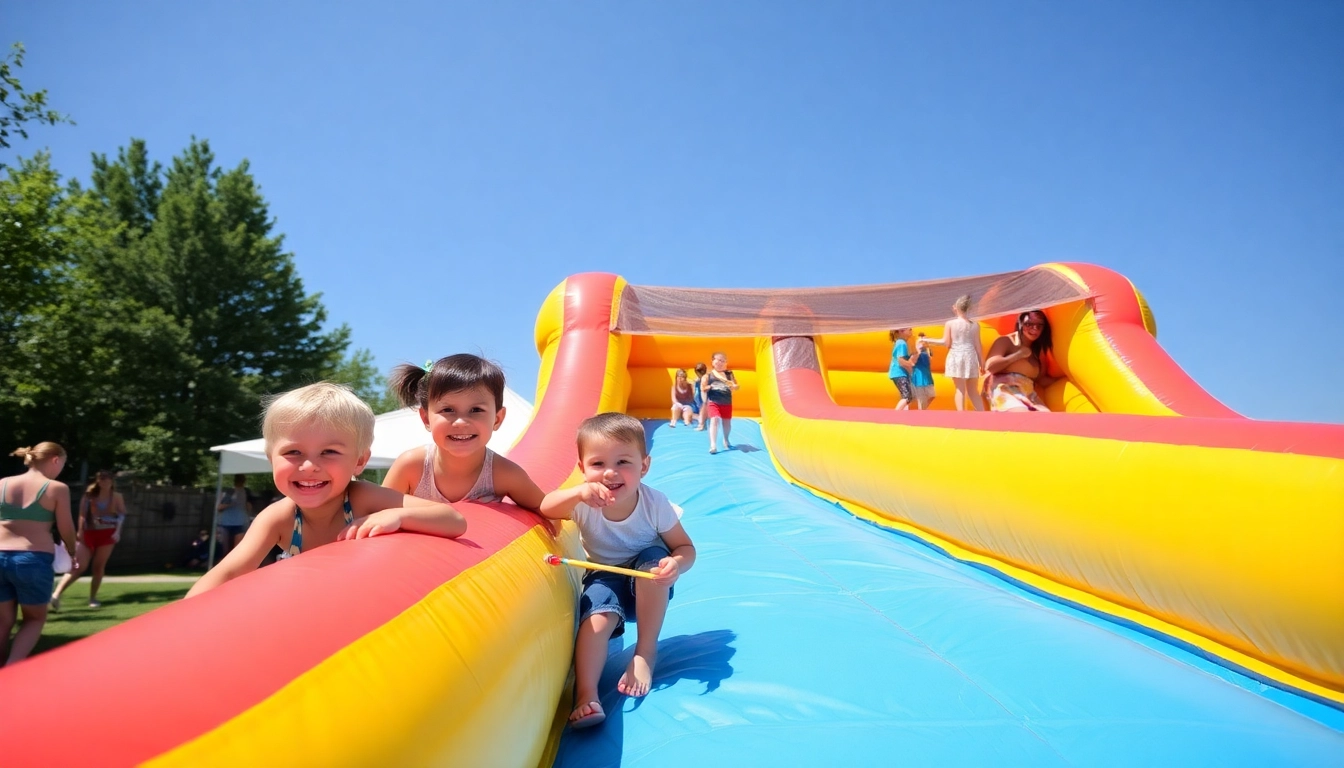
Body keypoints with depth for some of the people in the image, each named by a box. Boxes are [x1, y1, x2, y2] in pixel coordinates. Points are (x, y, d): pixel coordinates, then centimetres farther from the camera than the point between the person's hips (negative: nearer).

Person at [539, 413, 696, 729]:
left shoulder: (654, 504, -24)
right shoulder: (586, 505, -22)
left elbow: (685, 547, -14)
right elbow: (545, 509, -36)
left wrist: (677, 563, -39)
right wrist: (578, 492, -55)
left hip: (648, 586, 1)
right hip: (605, 580, 0)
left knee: (654, 558, -31)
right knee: (598, 614, -31)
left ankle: (646, 654, -17)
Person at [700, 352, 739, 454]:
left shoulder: (729, 374, 6)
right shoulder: (708, 375, -1)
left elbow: (736, 385, 4)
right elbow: (703, 388, -3)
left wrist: (733, 386, -18)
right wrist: (710, 387, -21)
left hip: (727, 402, 3)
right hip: (713, 402, -3)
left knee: (727, 422, 16)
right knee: (714, 420, -19)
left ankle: (726, 440, 41)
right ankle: (712, 445, -22)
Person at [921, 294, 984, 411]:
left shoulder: (950, 323, -4)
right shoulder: (975, 324, 3)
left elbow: (946, 343, -5)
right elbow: (978, 345, 3)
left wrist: (928, 340, 6)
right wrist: (982, 363, 9)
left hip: (956, 358, -2)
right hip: (970, 358, 3)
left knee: (960, 390, 0)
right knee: (973, 391, 12)